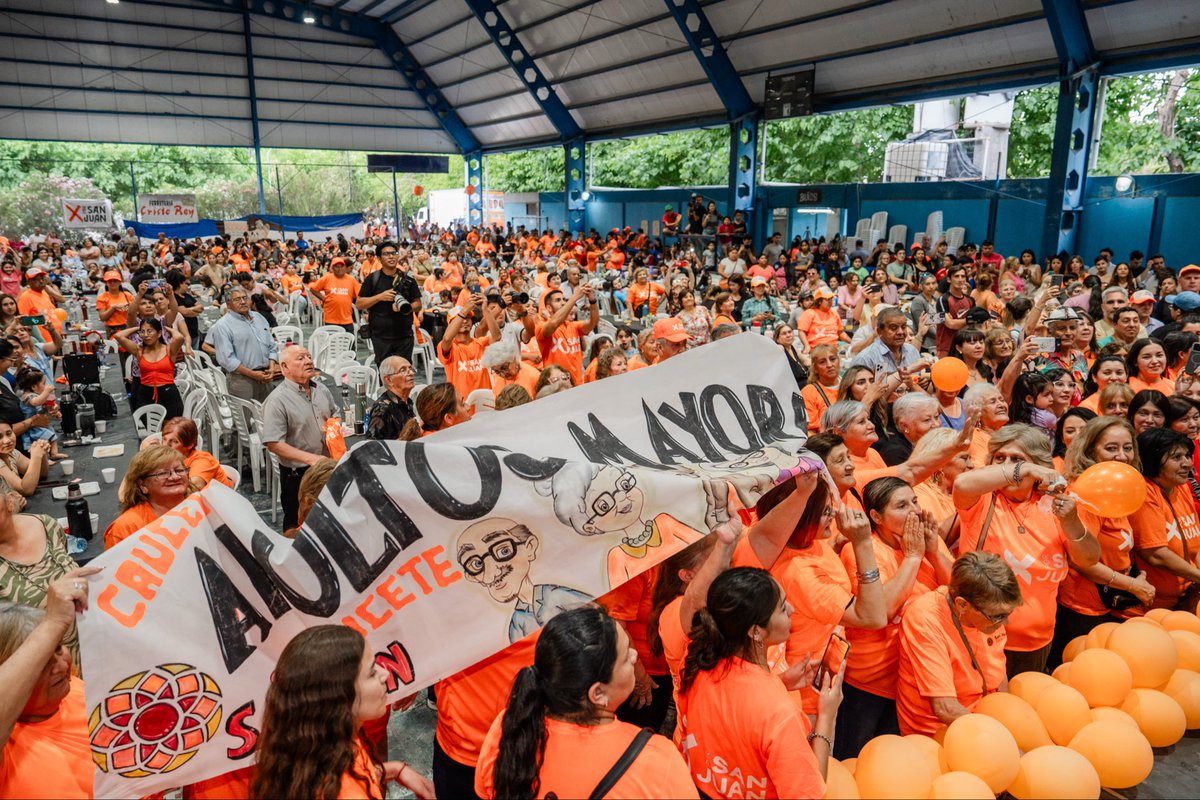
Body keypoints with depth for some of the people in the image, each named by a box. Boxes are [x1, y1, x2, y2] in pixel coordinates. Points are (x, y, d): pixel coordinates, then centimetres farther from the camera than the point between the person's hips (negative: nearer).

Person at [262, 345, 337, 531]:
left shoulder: (321, 389, 4)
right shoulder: (277, 400, -17)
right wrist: (311, 458, -27)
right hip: (297, 474, -6)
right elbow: (273, 444, -21)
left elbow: (335, 414, 20)